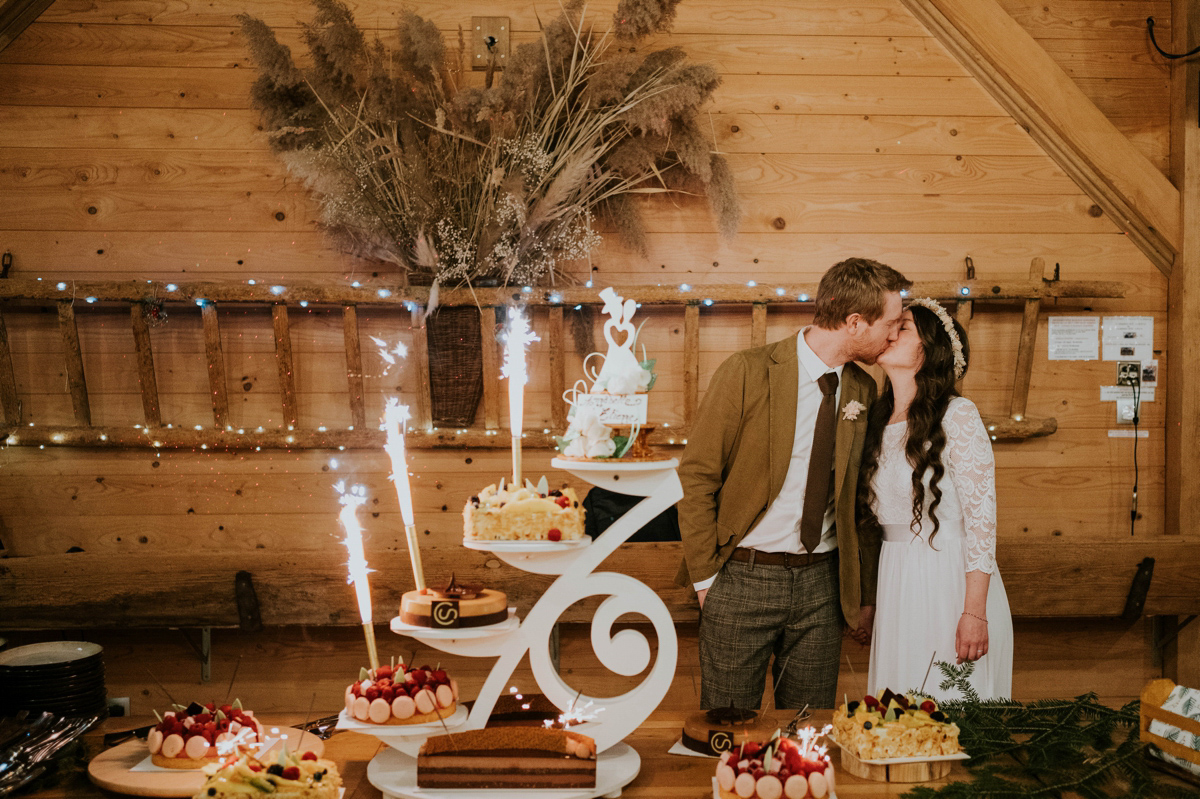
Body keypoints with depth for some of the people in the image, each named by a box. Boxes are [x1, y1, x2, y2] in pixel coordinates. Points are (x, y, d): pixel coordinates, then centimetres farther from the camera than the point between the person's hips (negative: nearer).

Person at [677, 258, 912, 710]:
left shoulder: (863, 391, 5)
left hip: (821, 584, 4)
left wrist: (866, 594, 13)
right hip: (743, 577, -4)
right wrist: (705, 578, -8)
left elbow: (862, 499, 13)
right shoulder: (747, 372, -11)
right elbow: (695, 477, -8)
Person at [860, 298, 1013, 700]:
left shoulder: (957, 415, -9)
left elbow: (982, 516, -12)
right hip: (895, 589, 6)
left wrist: (975, 612, -17)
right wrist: (866, 603, 13)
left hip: (952, 586, -6)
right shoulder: (880, 423, 11)